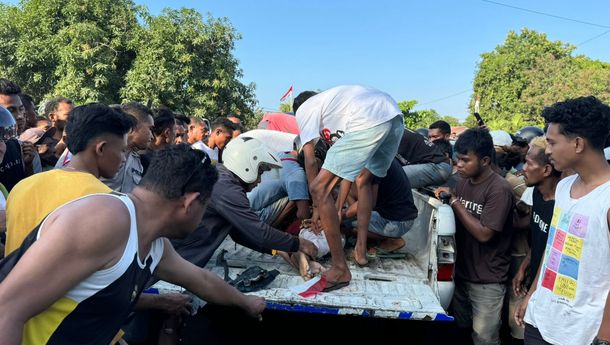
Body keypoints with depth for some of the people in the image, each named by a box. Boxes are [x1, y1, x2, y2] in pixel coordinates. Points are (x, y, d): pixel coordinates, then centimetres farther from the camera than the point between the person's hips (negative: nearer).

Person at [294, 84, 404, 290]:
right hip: (396, 117, 9)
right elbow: (349, 165, 38)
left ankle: (340, 269, -1)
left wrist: (317, 206, 18)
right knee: (363, 180, 29)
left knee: (319, 188, -3)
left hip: (369, 121, -9)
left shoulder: (303, 109, 20)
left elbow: (310, 160, 10)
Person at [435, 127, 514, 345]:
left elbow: (484, 234, -23)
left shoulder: (499, 189, -19)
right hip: (462, 272, 7)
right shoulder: (464, 182, 4)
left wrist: (455, 201, -21)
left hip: (487, 281, -7)